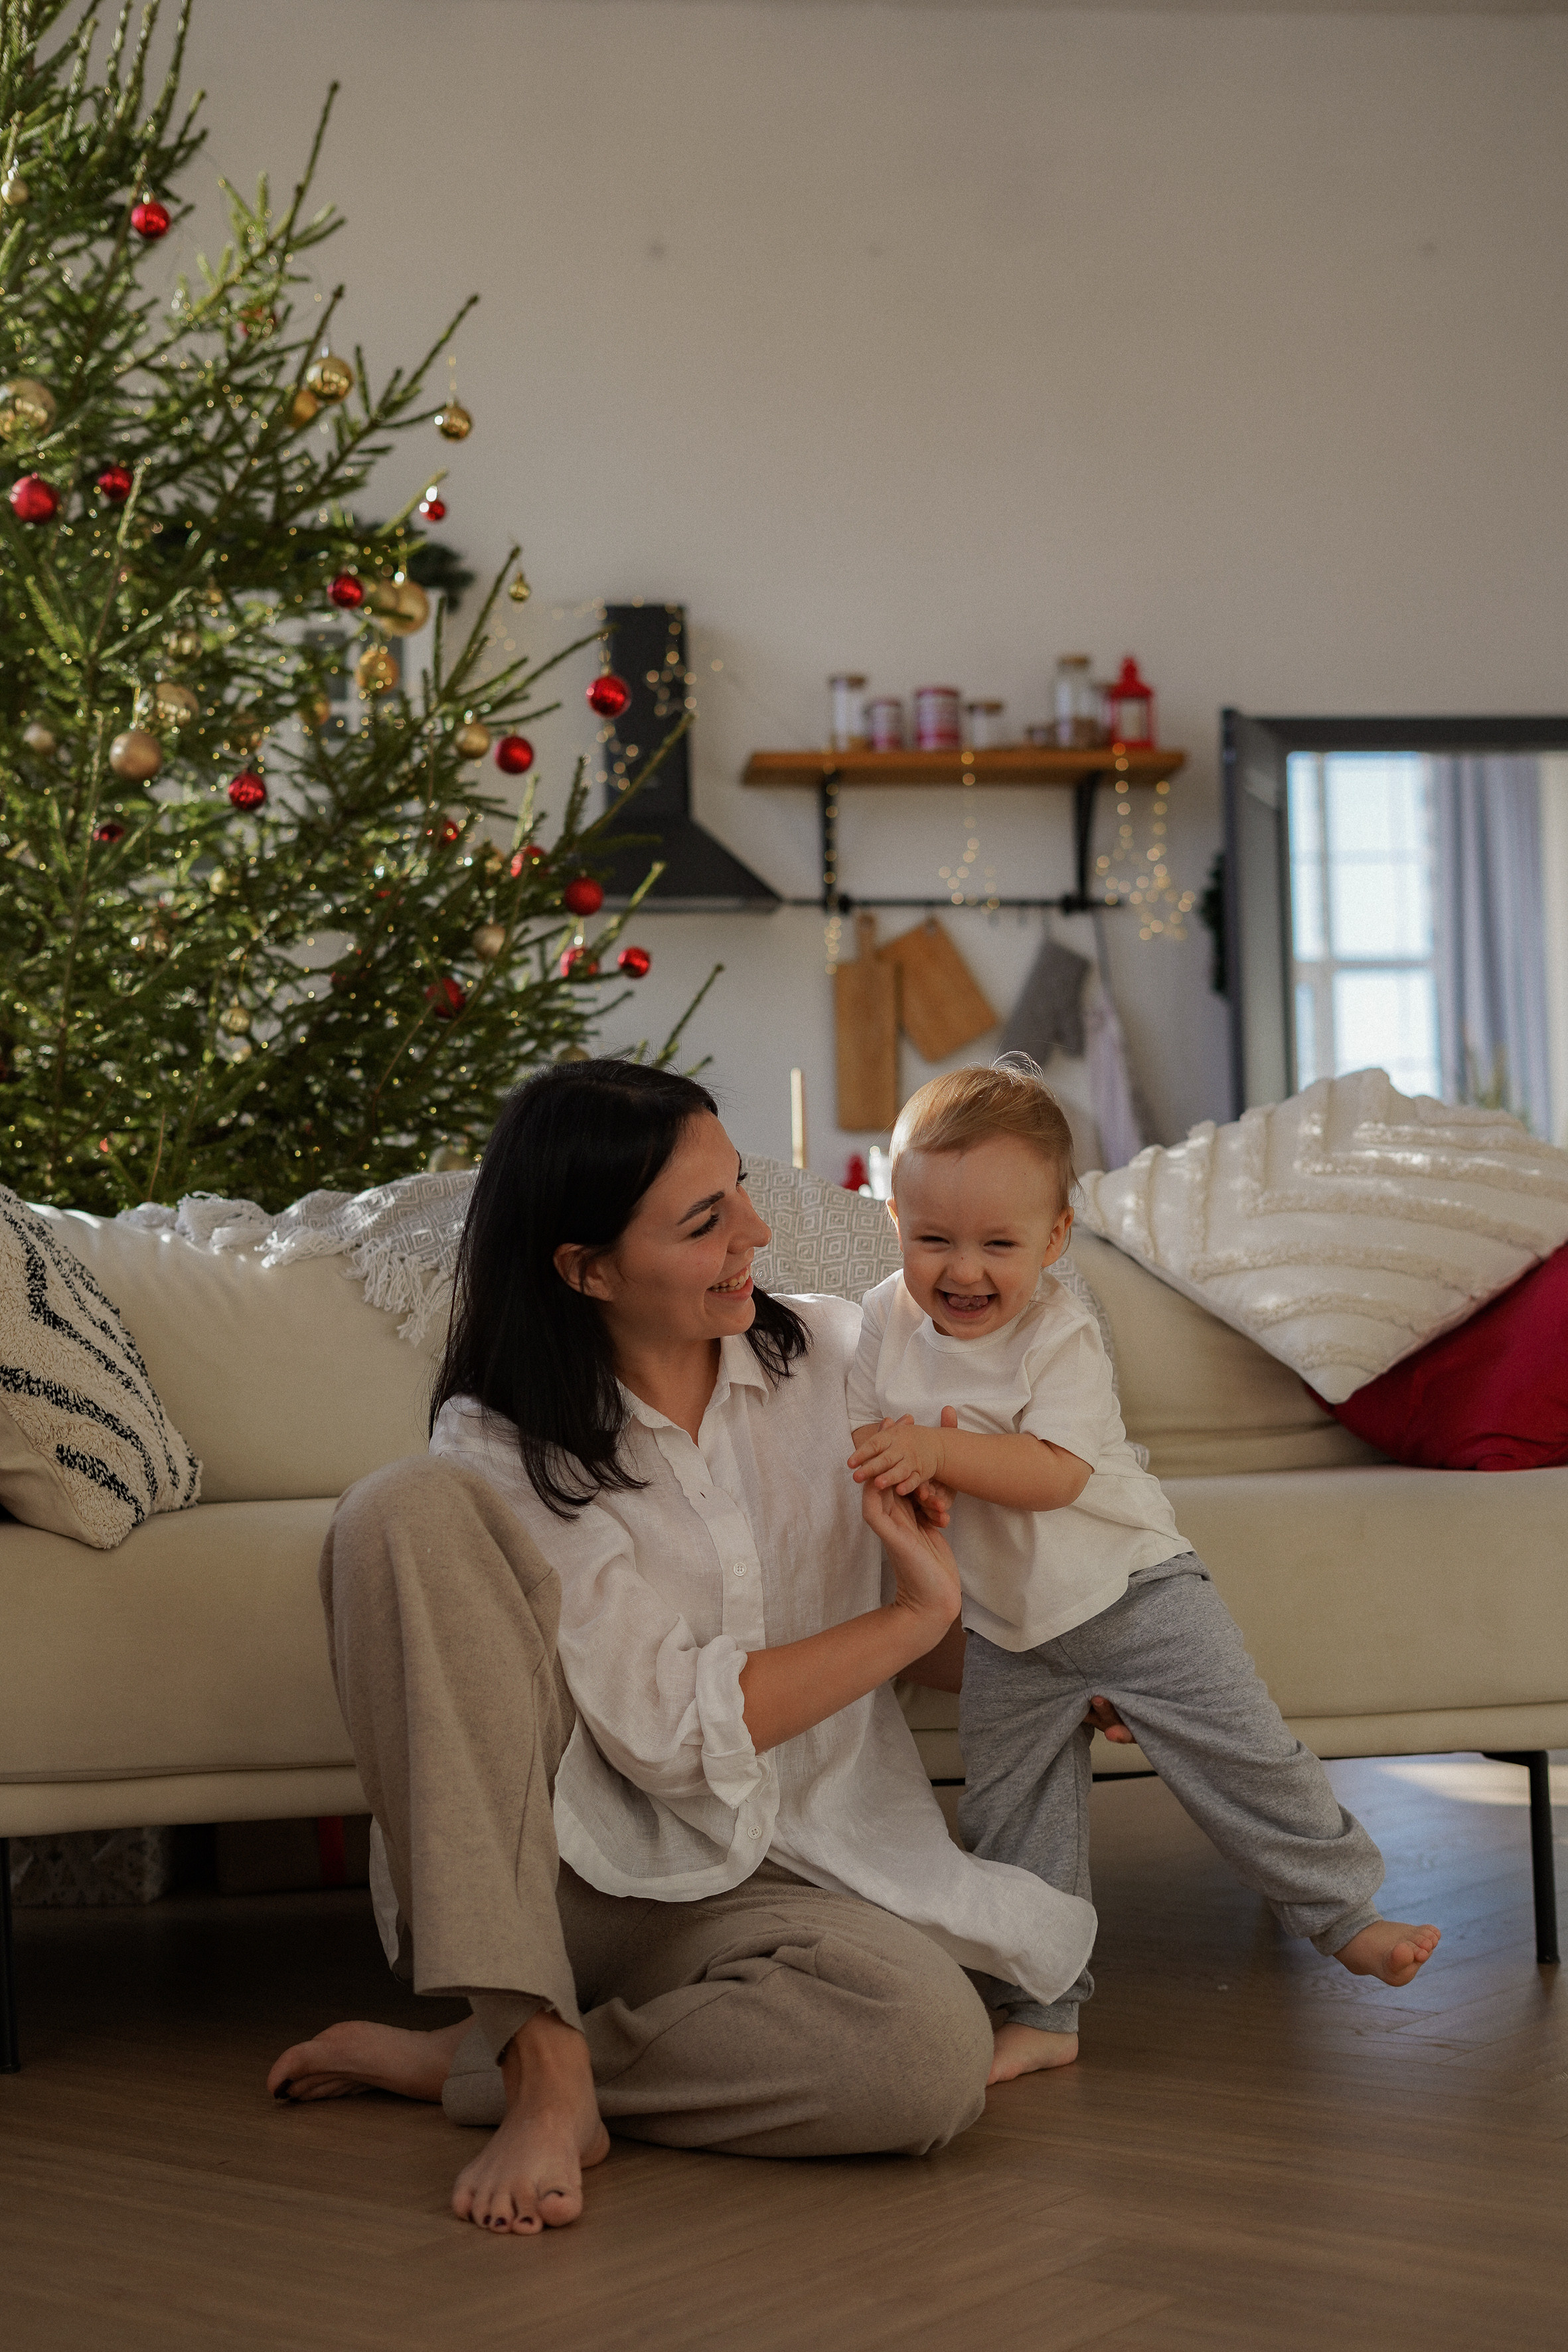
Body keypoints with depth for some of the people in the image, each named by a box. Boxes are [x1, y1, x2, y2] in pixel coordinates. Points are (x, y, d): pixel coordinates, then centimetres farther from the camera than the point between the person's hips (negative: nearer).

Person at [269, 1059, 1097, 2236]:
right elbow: (671, 1730, -16)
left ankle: (458, 2065, -13)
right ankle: (540, 2060, -28)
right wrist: (918, 1615, -11)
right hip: (558, 1862, -2)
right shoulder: (501, 1454, -9)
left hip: (770, 1880, 3)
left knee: (932, 2051, -32)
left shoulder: (834, 1352, 3)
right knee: (411, 1508, -26)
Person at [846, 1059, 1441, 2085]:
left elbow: (1057, 1473, -31)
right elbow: (868, 1450, 9)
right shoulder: (885, 1320, -5)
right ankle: (1041, 2012, 18)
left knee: (1247, 1756, -3)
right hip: (1006, 1629, 4)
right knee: (1011, 1822, 6)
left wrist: (938, 1449, -40)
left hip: (1132, 1589, -4)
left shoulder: (1061, 1334, -19)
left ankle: (1342, 1907, 17)